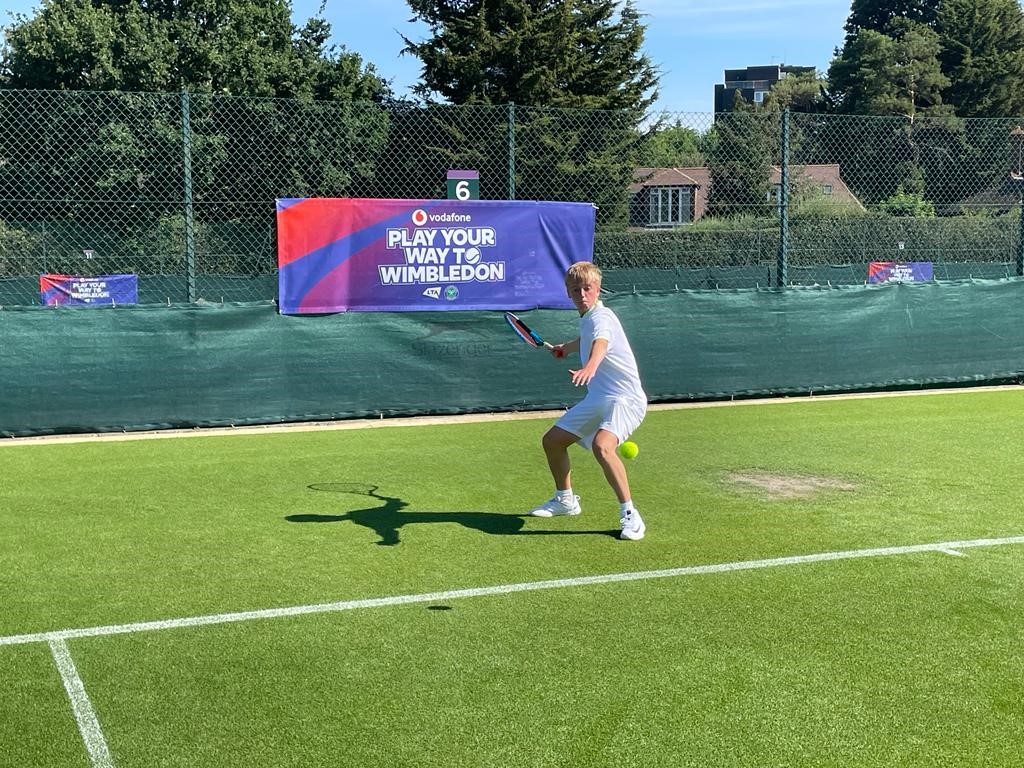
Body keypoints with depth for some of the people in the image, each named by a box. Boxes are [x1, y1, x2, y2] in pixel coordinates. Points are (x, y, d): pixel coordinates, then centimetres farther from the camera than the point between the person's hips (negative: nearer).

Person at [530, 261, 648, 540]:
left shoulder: (601, 317, -19)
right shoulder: (586, 318, 9)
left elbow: (600, 343, -44)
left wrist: (589, 368, -63)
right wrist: (567, 347, 50)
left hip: (625, 399, -10)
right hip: (596, 399, 10)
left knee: (602, 446, -34)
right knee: (552, 440, 14)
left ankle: (630, 515, -27)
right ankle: (565, 500, 36)